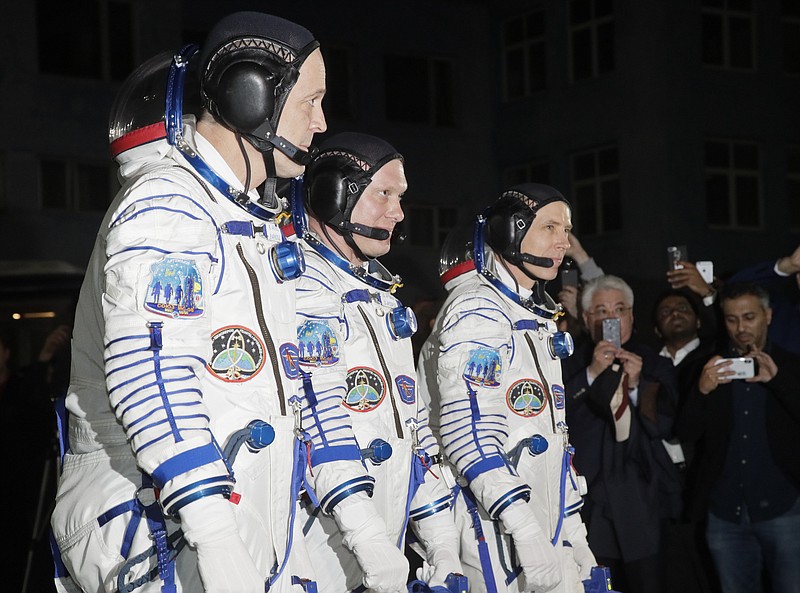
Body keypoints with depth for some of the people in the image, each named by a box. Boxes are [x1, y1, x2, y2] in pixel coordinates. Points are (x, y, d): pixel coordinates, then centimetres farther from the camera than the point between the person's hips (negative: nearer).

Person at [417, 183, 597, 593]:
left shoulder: (537, 319, 21)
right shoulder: (477, 308, -9)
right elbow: (468, 428, -21)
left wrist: (573, 533, 20)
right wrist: (526, 533, -26)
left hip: (545, 534, 9)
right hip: (495, 539, -9)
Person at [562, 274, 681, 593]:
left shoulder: (655, 366, 8)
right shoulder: (569, 365, 4)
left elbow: (664, 427, 0)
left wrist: (637, 385, -13)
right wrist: (592, 373, -15)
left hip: (643, 505, 1)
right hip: (589, 504, -1)